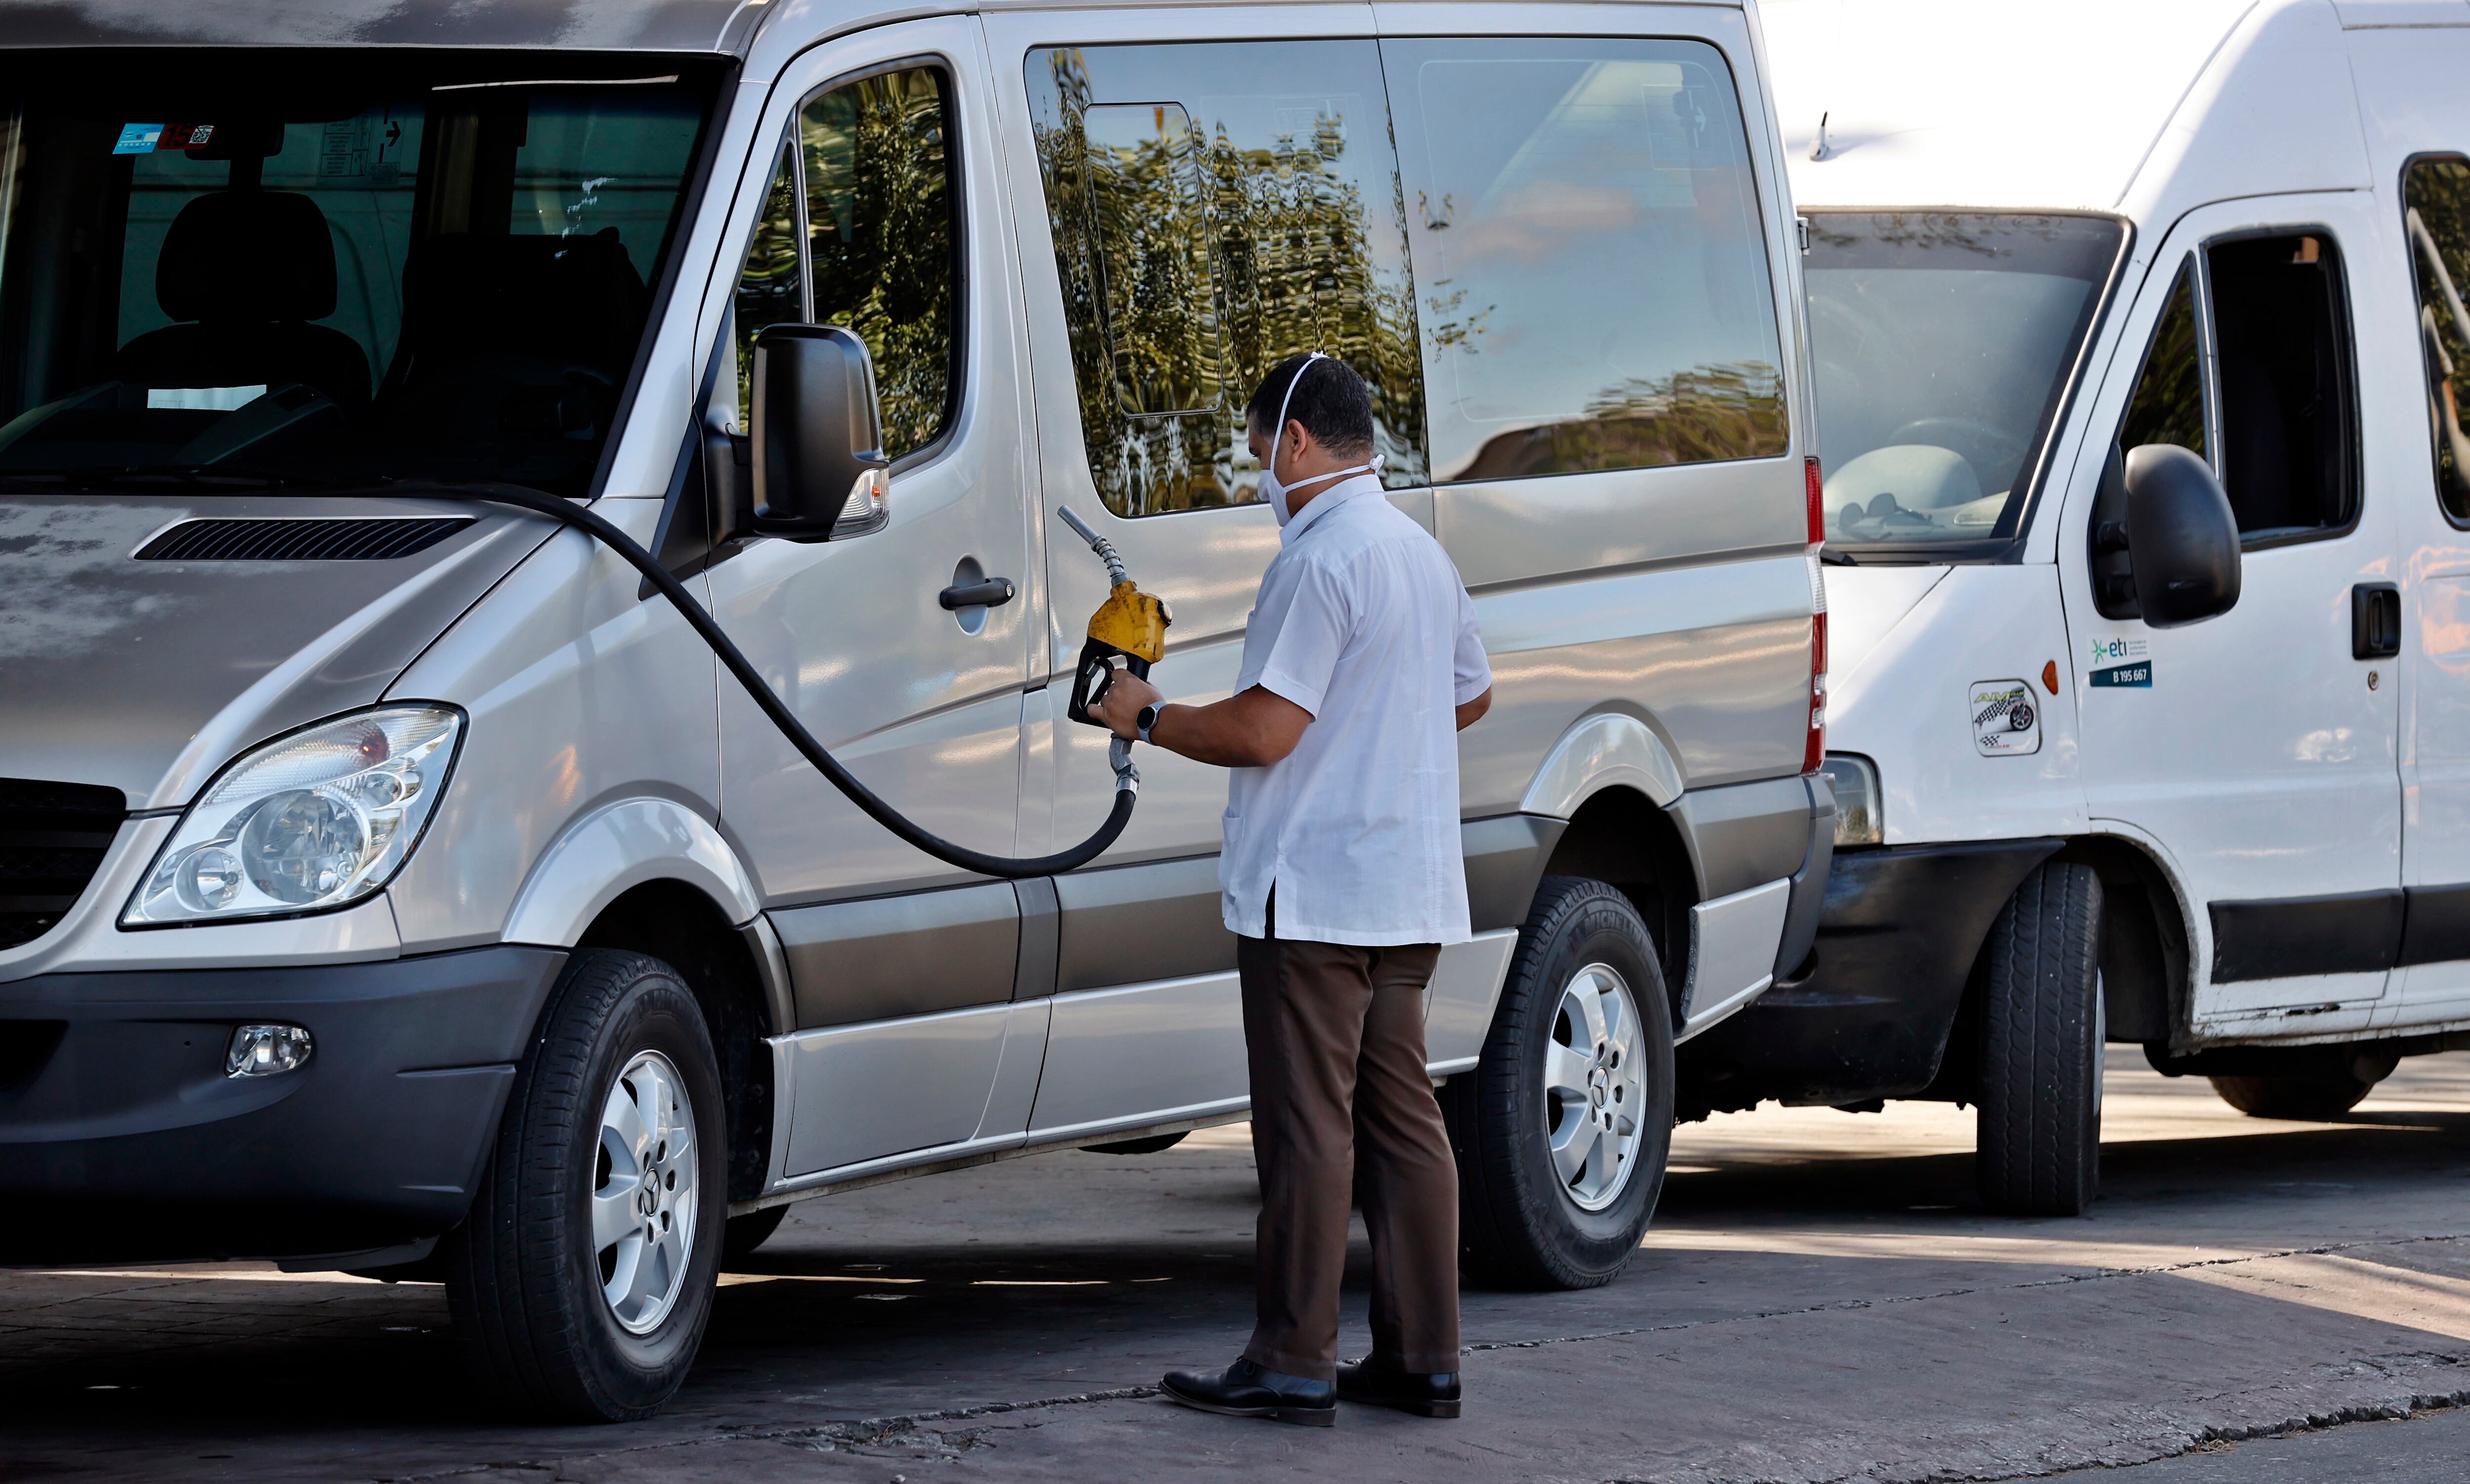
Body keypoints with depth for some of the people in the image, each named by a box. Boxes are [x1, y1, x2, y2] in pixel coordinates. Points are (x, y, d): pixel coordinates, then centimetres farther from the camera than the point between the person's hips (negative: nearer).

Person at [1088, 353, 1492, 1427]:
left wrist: (1147, 720, -6)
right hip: (1410, 891, 9)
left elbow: (1261, 732, -20)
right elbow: (1469, 695, 29)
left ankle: (1293, 1365, -4)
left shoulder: (1320, 561, -16)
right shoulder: (1424, 554, 15)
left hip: (1314, 887, -9)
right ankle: (1421, 1359, 11)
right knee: (1400, 1120, 11)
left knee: (1308, 1127, -6)